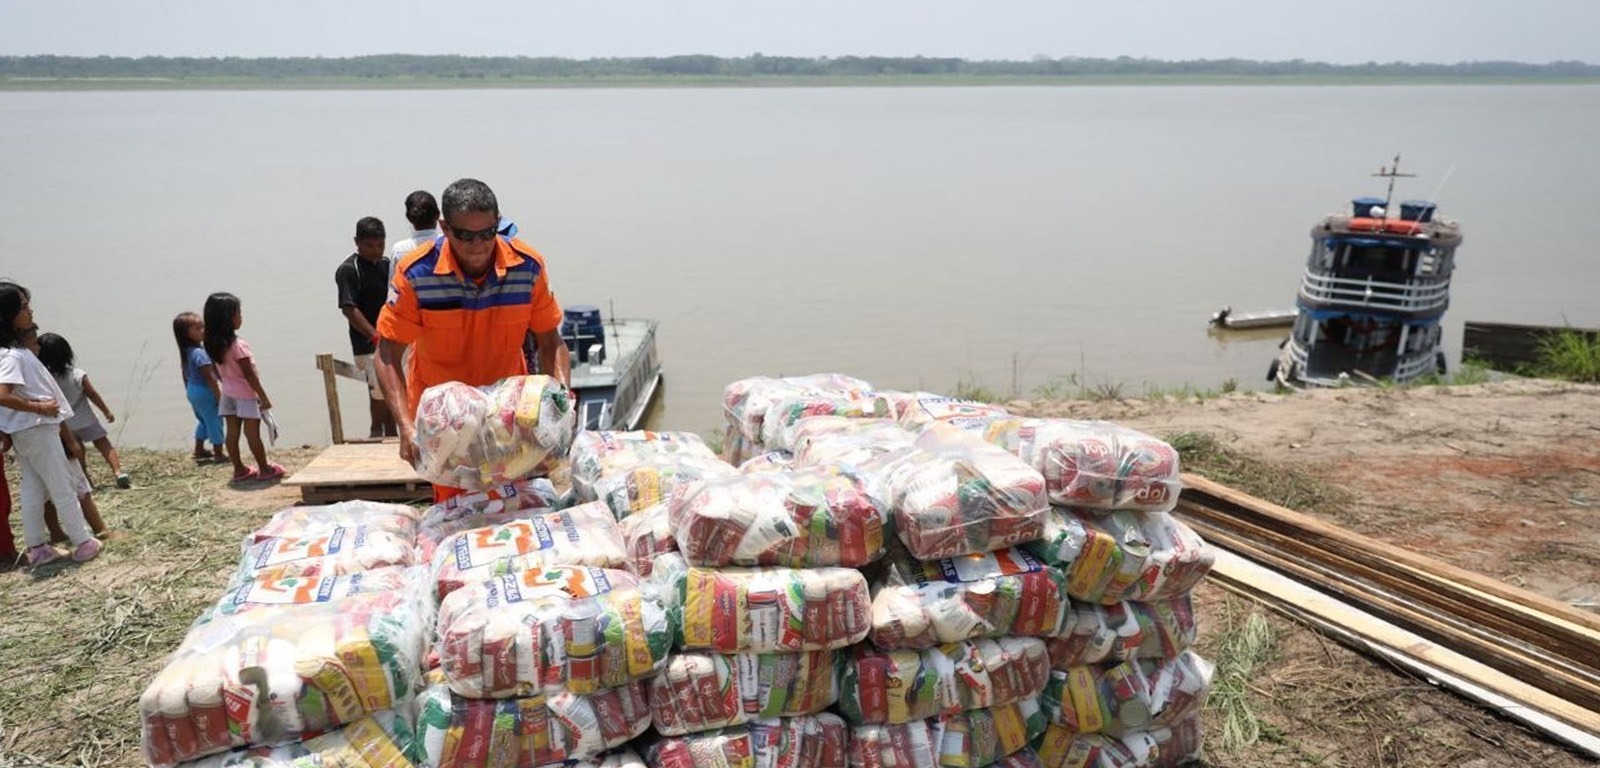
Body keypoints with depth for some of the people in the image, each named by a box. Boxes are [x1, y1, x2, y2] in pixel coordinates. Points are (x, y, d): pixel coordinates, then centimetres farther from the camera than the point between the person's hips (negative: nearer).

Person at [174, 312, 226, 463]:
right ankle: (218, 454, 8)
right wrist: (219, 396, -18)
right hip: (205, 391, -9)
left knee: (203, 420, 24)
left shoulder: (186, 352, 4)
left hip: (193, 390, 9)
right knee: (215, 421, 2)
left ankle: (199, 451, 34)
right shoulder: (200, 353, -25)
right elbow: (209, 377, -24)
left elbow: (185, 375, 13)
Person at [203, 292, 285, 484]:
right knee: (253, 434, 0)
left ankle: (239, 469, 16)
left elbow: (219, 373, 10)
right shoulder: (238, 345, -22)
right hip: (245, 393, -7)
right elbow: (249, 375, -20)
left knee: (232, 433, 9)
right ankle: (265, 469, 9)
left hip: (228, 393, 7)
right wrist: (264, 397, -14)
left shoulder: (215, 345, 1)